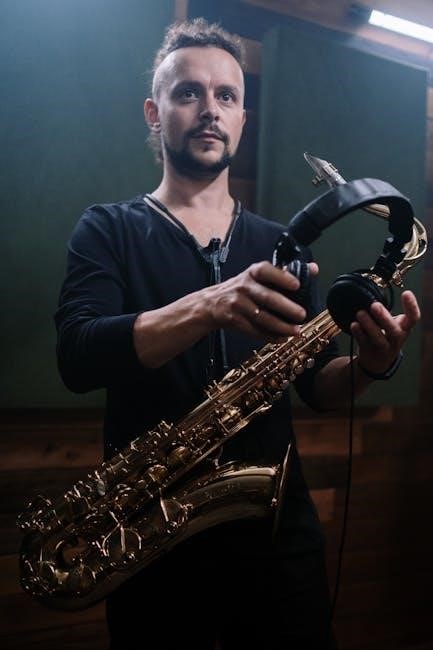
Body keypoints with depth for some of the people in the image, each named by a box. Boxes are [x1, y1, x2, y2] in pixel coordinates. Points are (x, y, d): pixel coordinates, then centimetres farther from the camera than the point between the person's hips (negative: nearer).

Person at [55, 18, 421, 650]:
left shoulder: (282, 245, 10)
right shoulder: (109, 230, 1)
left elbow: (316, 386, 6)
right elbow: (78, 358, -17)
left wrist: (366, 366, -17)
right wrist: (210, 306, -32)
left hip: (277, 523, 3)